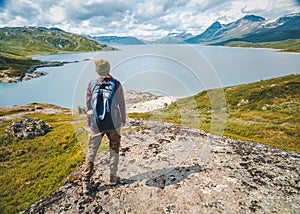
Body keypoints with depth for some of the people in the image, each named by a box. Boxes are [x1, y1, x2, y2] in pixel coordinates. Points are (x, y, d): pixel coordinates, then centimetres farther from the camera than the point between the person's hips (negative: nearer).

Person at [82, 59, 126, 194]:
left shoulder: (92, 84, -5)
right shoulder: (116, 84, -7)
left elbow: (88, 105, 2)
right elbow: (121, 104, -1)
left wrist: (89, 122, 15)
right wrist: (123, 119, 13)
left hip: (96, 124, 0)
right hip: (113, 123, 0)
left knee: (91, 152, 11)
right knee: (114, 150, 18)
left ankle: (86, 182, 12)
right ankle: (113, 177, 27)